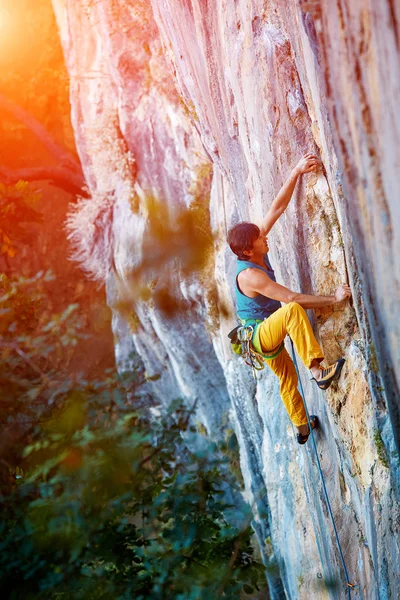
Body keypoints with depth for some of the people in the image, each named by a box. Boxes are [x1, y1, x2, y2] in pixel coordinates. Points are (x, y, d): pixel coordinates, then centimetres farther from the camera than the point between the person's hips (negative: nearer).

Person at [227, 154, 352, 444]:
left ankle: (302, 428, 43)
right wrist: (334, 298, -32)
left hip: (268, 332, 9)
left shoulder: (256, 253, -8)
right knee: (293, 311, -36)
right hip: (260, 335, -9)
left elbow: (277, 208, -9)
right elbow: (293, 298, -33)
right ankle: (318, 371, -39)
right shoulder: (250, 275, -31)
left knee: (288, 379, 24)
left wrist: (297, 172, -16)